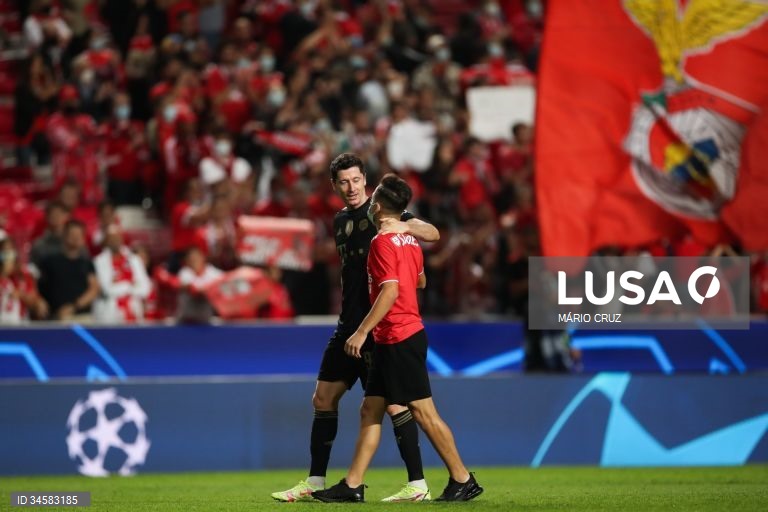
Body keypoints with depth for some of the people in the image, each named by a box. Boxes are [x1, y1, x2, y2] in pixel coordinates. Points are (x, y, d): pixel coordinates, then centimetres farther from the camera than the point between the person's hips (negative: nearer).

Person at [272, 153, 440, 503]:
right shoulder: (341, 221, 16)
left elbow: (433, 234, -15)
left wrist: (403, 226, -35)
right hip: (349, 326, 8)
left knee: (393, 402, -11)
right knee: (323, 399, 10)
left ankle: (418, 486, -8)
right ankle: (315, 483, 18)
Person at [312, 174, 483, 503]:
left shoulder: (383, 241, -14)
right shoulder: (410, 240, 12)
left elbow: (390, 291, -24)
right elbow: (420, 281, 28)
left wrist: (362, 331, -23)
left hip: (399, 340, -10)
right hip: (389, 341, 10)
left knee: (423, 411, -5)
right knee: (370, 411, 8)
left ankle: (463, 480, -1)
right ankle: (352, 486, 7)